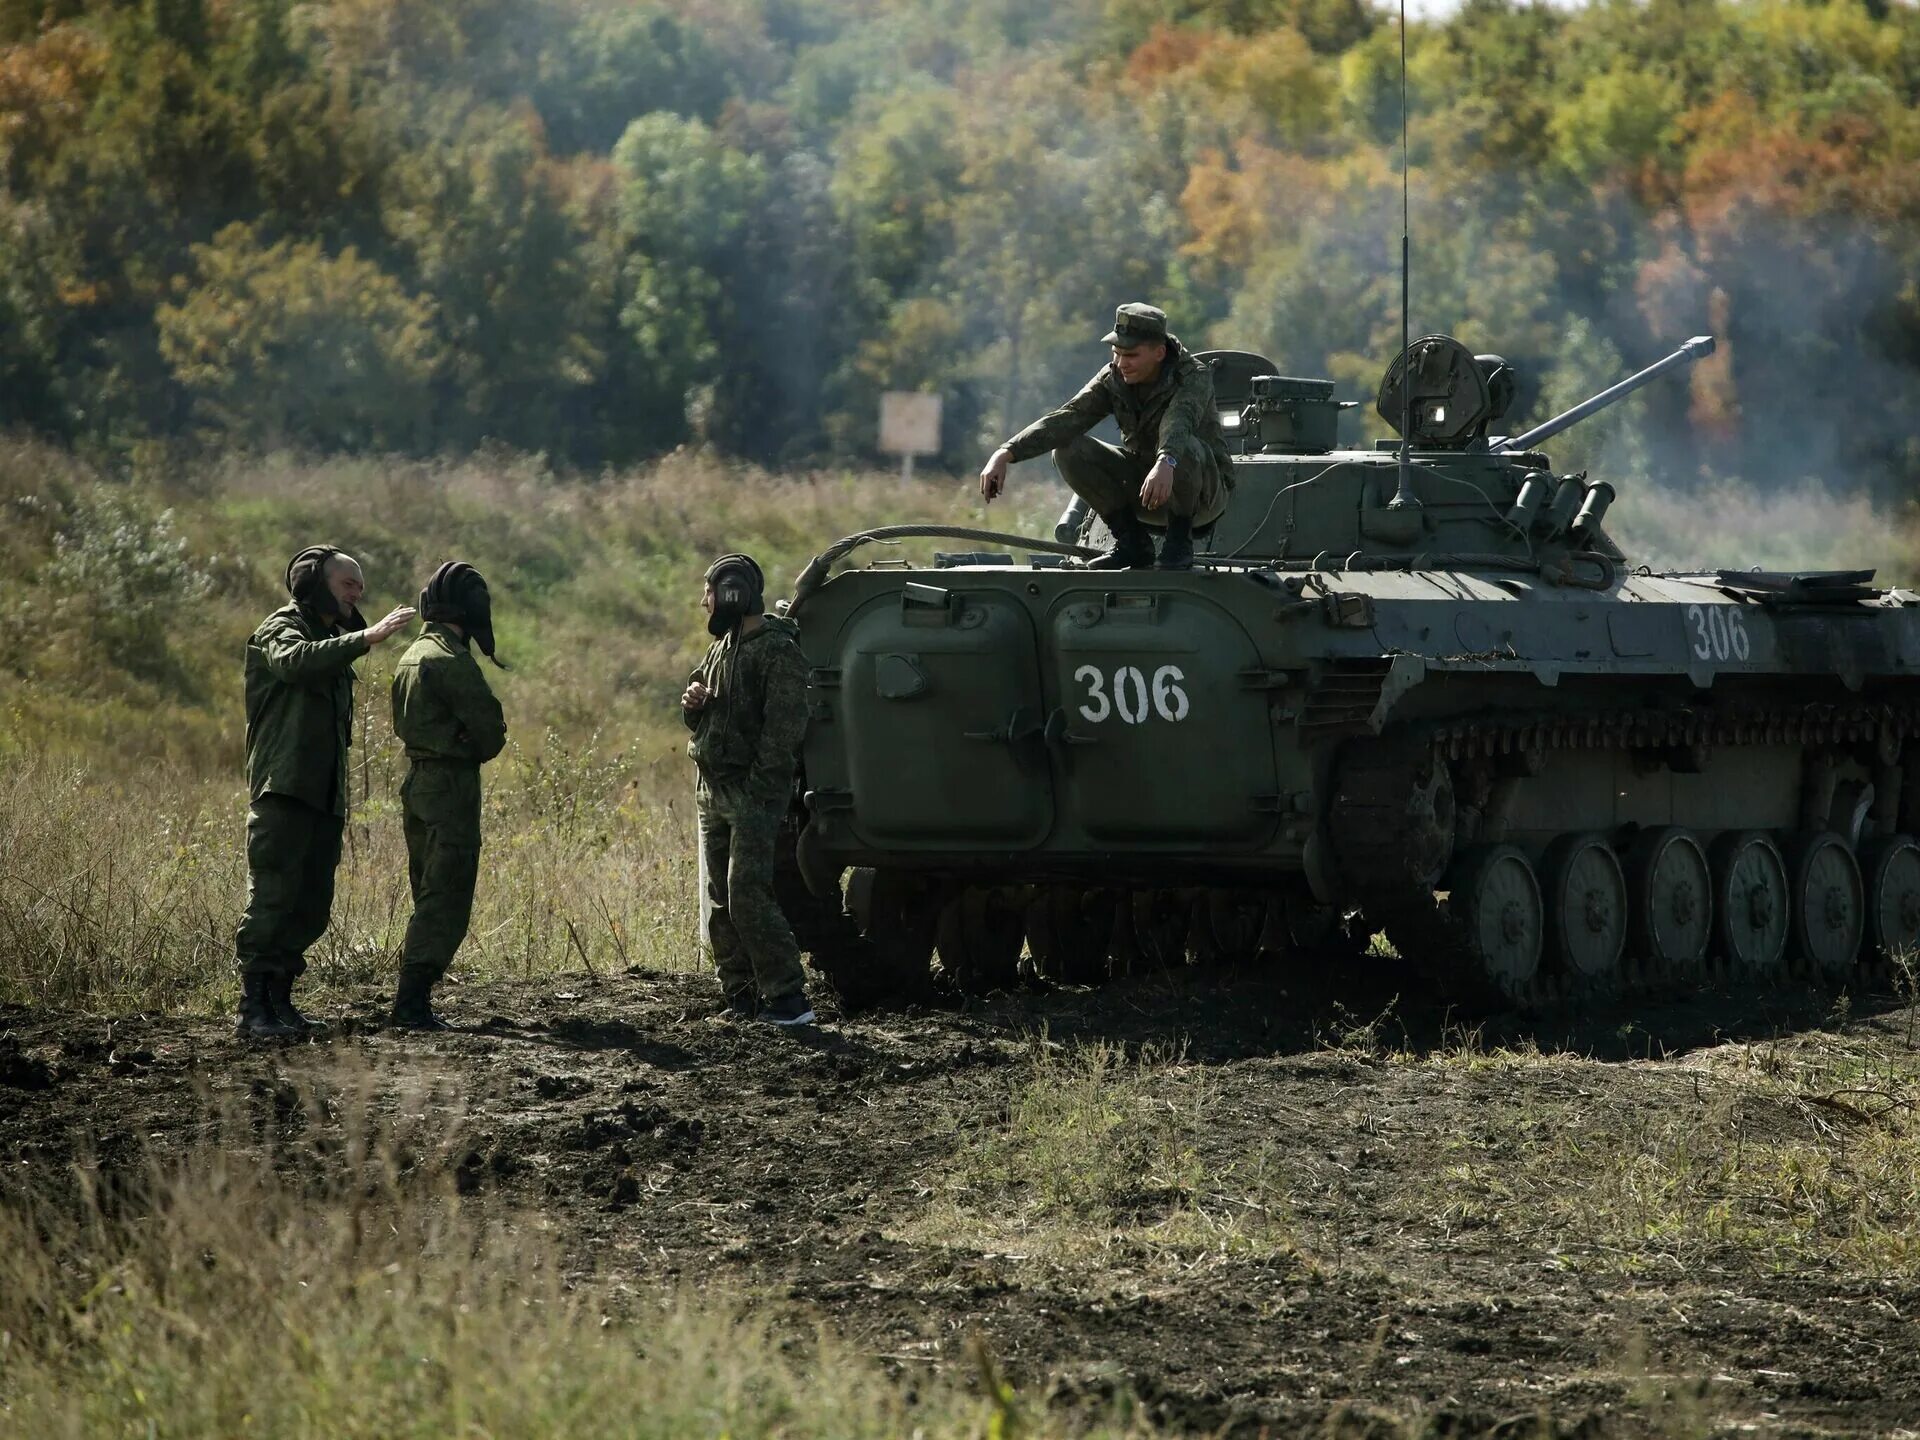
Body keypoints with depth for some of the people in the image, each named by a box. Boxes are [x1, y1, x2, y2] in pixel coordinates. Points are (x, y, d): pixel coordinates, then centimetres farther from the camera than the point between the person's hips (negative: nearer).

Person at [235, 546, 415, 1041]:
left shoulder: (335, 642, 24)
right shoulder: (281, 629, -2)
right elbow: (295, 661, -28)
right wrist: (367, 638, -33)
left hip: (324, 795, 9)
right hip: (284, 791, -9)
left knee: (310, 907, 7)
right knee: (272, 898, -12)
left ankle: (280, 1003, 12)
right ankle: (253, 1010, -15)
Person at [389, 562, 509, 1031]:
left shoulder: (413, 654, 14)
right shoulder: (451, 659, -16)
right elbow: (489, 727, -16)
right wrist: (480, 750, 7)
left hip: (417, 782, 9)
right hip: (451, 785, -9)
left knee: (431, 900, 15)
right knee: (446, 902, -8)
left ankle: (413, 1003, 15)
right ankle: (412, 1003, -12)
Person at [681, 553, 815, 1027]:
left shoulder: (777, 652, -12)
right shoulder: (722, 646, 16)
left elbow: (783, 730, -18)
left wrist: (758, 789, -22)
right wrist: (692, 704, 1)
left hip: (752, 792, -9)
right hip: (712, 789, 9)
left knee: (748, 896, -16)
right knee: (720, 901, 8)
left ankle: (788, 999, -15)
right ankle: (741, 999, 13)